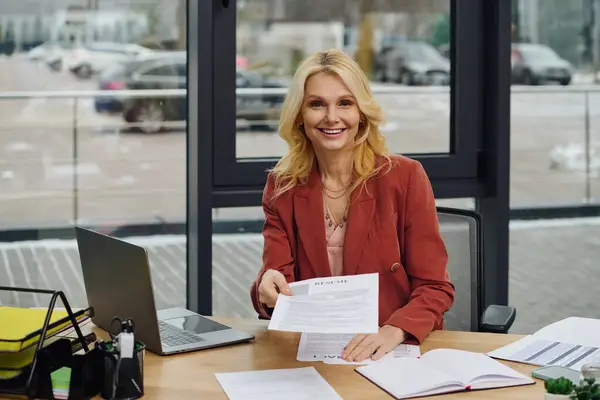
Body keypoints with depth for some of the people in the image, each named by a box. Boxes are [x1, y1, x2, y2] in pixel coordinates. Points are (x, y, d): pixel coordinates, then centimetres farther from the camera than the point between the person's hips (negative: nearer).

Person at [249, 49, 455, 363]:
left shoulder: (405, 177, -3)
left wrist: (393, 332, -23)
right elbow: (275, 275, -1)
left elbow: (434, 287, -3)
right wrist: (268, 291, -26)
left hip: (401, 350, -2)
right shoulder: (281, 187, 5)